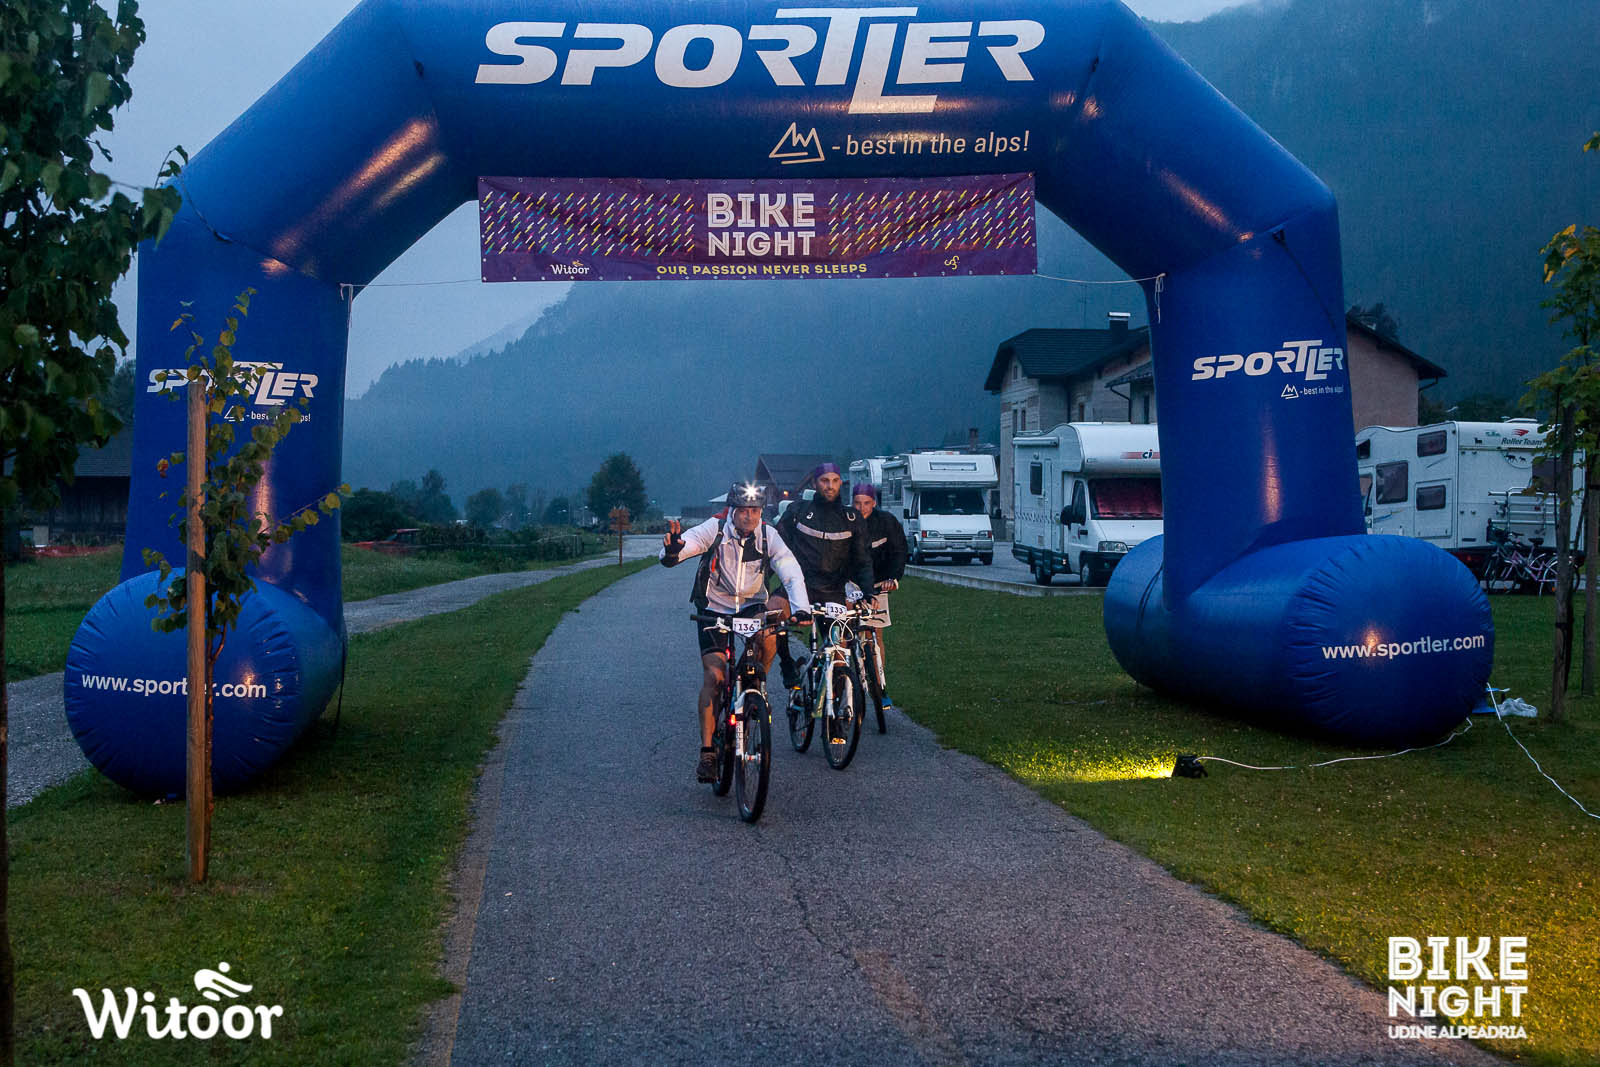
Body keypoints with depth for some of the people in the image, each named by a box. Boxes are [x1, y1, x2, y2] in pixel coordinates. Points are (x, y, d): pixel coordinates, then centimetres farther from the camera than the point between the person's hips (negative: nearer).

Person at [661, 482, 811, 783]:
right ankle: (707, 752, -8)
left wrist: (802, 609, -34)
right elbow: (687, 543, -30)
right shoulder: (714, 530, -17)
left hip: (750, 608, 2)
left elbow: (792, 573, -18)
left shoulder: (768, 536, -12)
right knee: (713, 675, -14)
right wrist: (672, 550, -56)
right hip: (714, 610, -2)